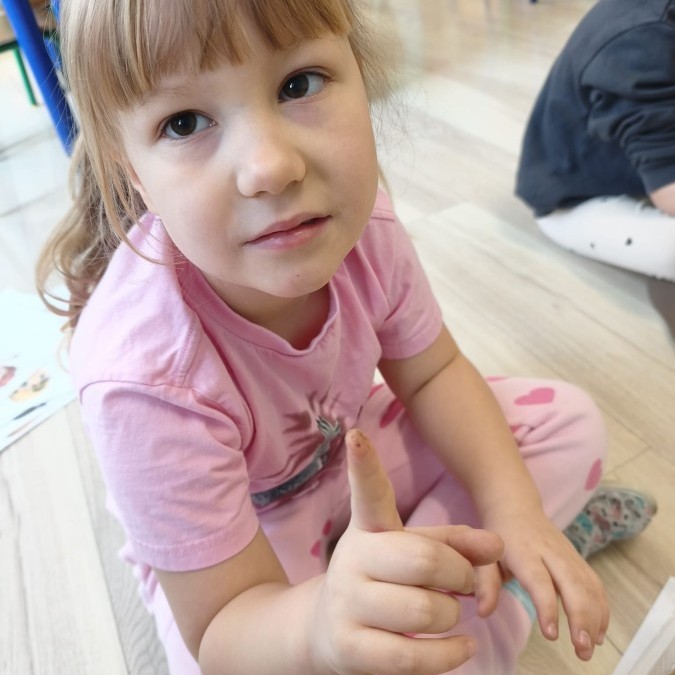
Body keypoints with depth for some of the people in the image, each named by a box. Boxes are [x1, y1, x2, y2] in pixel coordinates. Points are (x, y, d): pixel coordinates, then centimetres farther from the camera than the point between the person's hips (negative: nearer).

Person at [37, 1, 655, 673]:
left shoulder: (356, 222, -25)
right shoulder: (145, 379, -39)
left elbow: (432, 373, -6)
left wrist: (513, 509, -20)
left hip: (347, 451, 5)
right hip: (232, 557, -4)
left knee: (568, 420, -1)